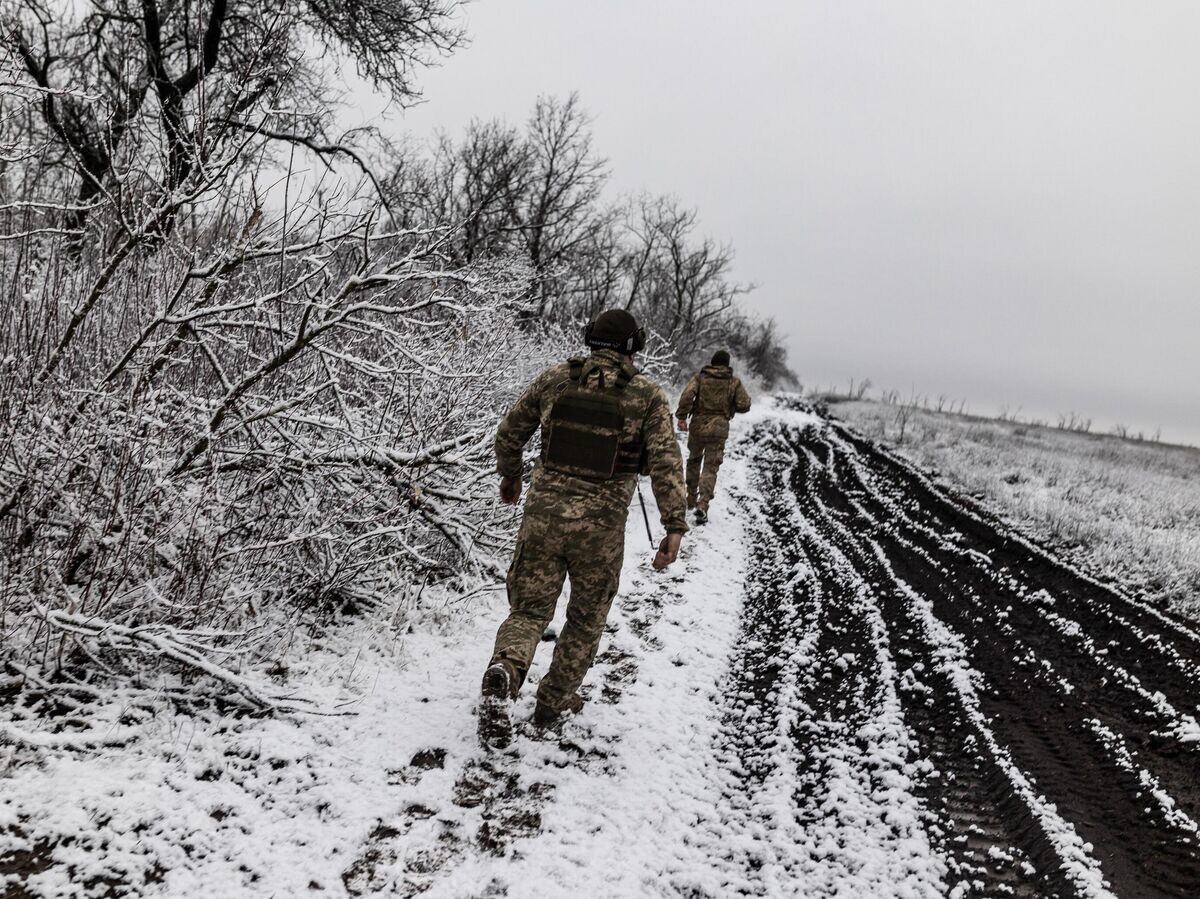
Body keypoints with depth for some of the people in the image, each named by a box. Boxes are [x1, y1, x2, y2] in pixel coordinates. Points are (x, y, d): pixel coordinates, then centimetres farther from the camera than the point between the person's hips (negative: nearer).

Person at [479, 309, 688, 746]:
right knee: (586, 620, 18)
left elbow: (509, 431, 16)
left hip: (543, 513, 2)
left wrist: (509, 473, 33)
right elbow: (666, 461, -11)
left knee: (529, 609, 11)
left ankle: (504, 672, -18)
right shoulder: (648, 395, -1)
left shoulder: (555, 378, 6)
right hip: (601, 526, -1)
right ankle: (553, 703, 27)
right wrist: (675, 526, -11)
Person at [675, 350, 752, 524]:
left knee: (693, 461, 22)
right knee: (710, 468, 0)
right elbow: (744, 406, -1)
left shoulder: (700, 377, 1)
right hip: (719, 428, -1)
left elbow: (687, 395, -14)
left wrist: (682, 417, -10)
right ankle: (702, 505, -16)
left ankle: (691, 499, 31)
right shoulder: (734, 383, 2)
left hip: (698, 425, 1)